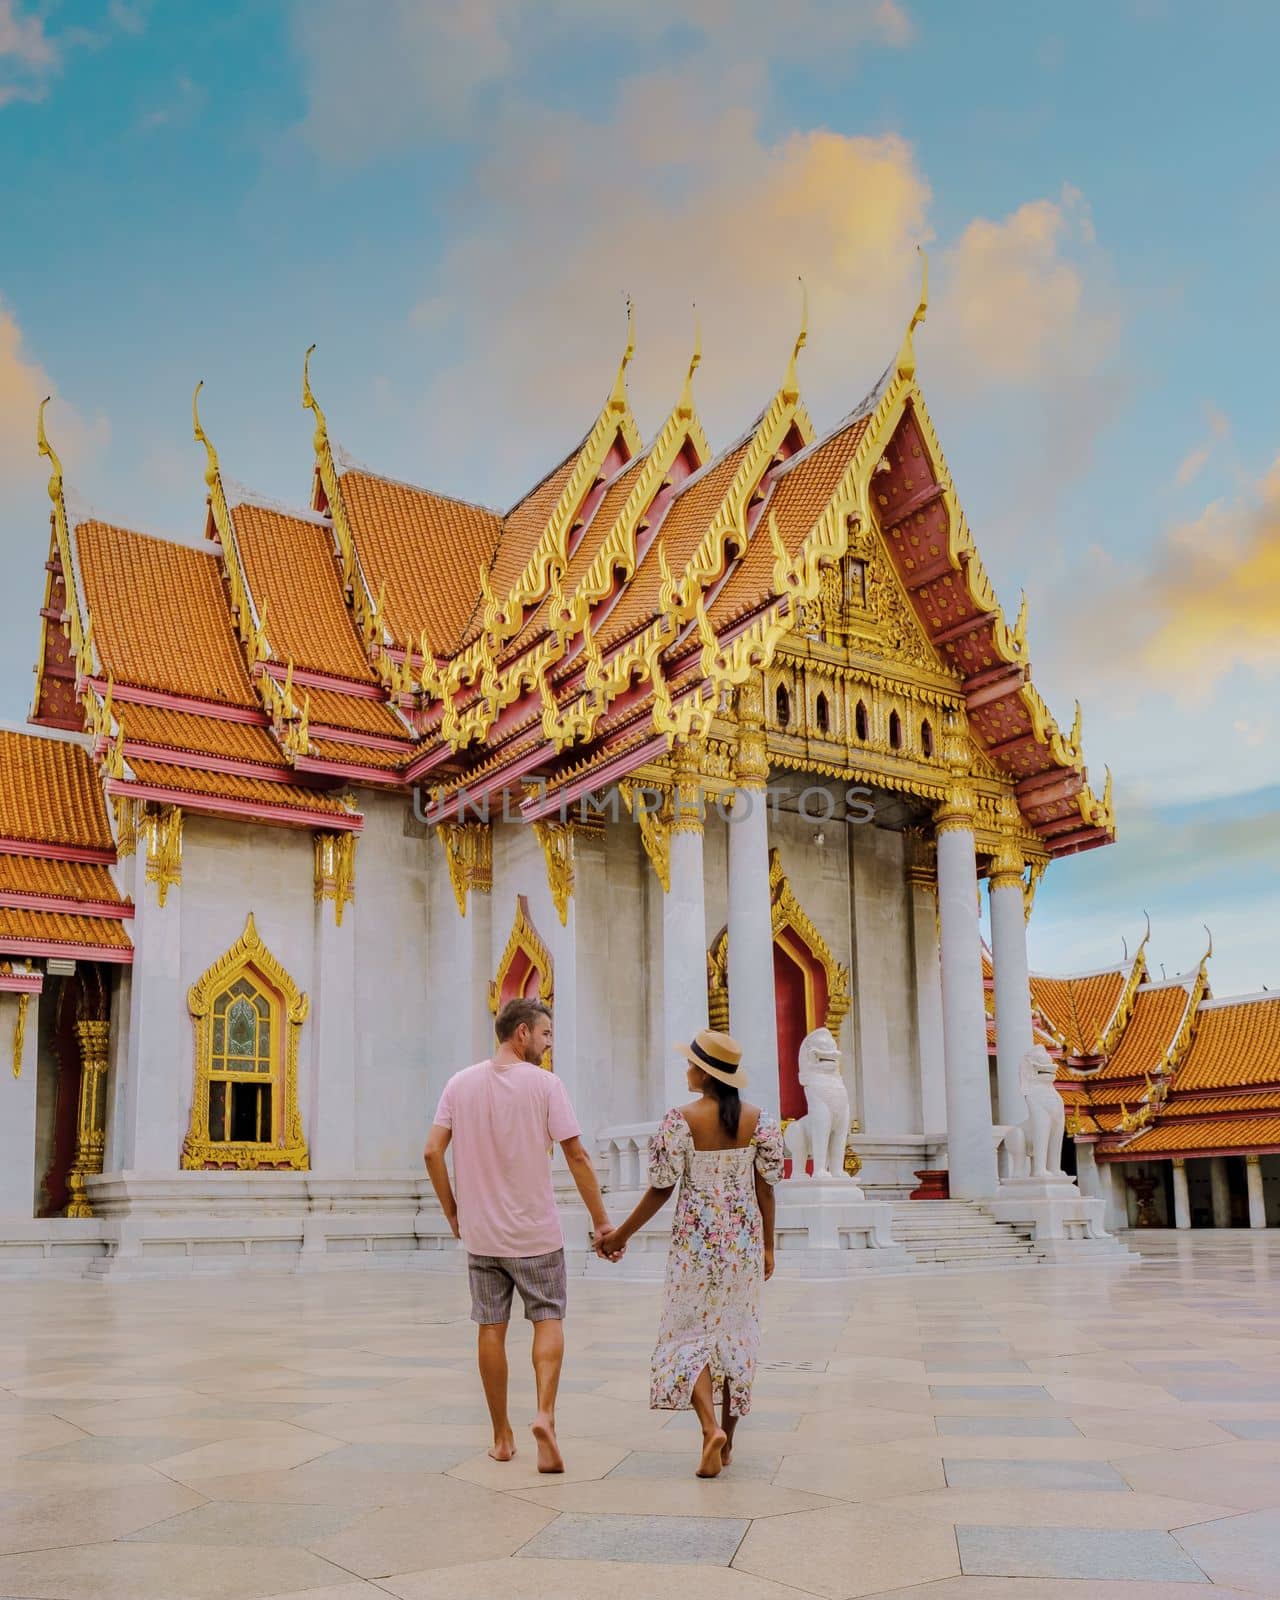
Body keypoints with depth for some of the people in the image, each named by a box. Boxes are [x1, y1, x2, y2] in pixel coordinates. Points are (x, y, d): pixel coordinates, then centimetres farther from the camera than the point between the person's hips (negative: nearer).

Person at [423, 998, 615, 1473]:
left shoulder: (461, 1083, 2)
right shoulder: (544, 1083, -8)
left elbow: (432, 1152, -1)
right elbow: (577, 1156, -10)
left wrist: (452, 1212, 10)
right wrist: (601, 1221, -3)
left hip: (480, 1232, 3)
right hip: (536, 1231, -3)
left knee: (491, 1328, 10)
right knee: (548, 1319, 9)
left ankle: (502, 1438, 17)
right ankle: (545, 1414, -11)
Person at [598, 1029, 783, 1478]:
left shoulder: (681, 1119, -14)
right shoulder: (758, 1119, -2)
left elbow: (660, 1189, -10)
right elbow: (766, 1187, 2)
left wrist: (620, 1235, 2)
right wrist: (768, 1246, 12)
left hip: (696, 1239, -4)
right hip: (744, 1241, 4)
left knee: (690, 1333, 5)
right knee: (736, 1332, 14)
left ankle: (711, 1428, -14)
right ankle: (727, 1440, 21)